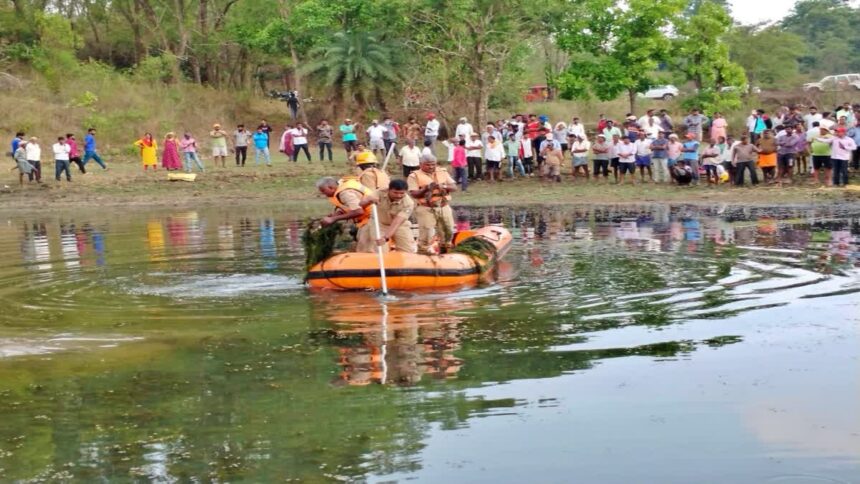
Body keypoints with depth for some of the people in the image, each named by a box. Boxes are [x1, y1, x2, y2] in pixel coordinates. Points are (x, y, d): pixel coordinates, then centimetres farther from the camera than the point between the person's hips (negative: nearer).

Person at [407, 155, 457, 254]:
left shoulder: (443, 173, 11)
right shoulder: (414, 176, -2)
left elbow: (454, 187, 4)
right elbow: (413, 194, -11)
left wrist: (443, 186, -16)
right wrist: (426, 188, -25)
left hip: (444, 207, 5)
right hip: (426, 209, -5)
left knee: (448, 231, 12)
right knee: (426, 233, -10)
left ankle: (444, 251, 33)